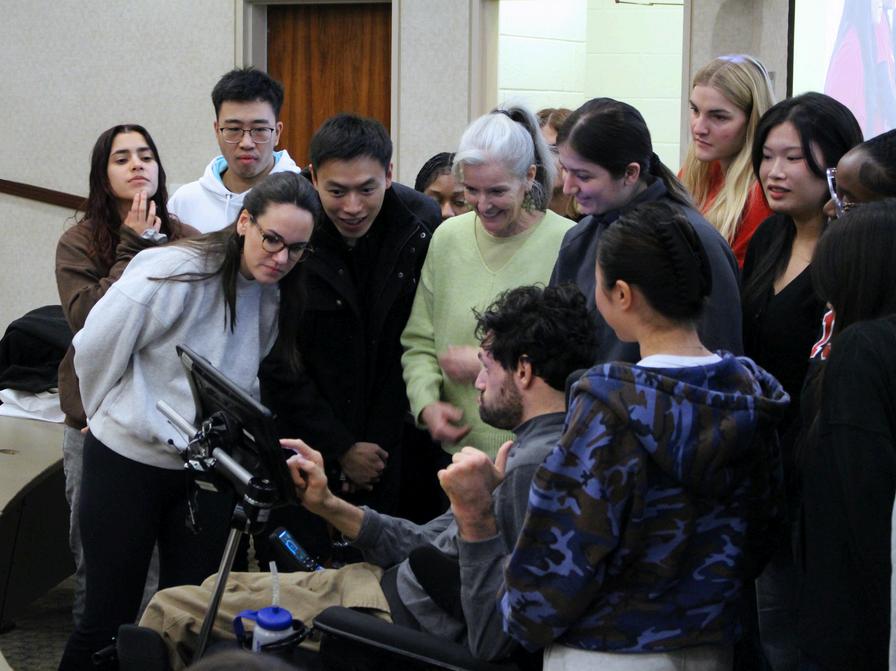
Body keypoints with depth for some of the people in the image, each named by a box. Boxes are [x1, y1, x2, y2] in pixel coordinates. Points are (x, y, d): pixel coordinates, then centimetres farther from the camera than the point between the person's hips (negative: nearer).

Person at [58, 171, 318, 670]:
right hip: (129, 461, -6)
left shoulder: (277, 297, 2)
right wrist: (131, 418, -7)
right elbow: (97, 348, -16)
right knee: (110, 619, 1)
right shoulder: (177, 273, -19)